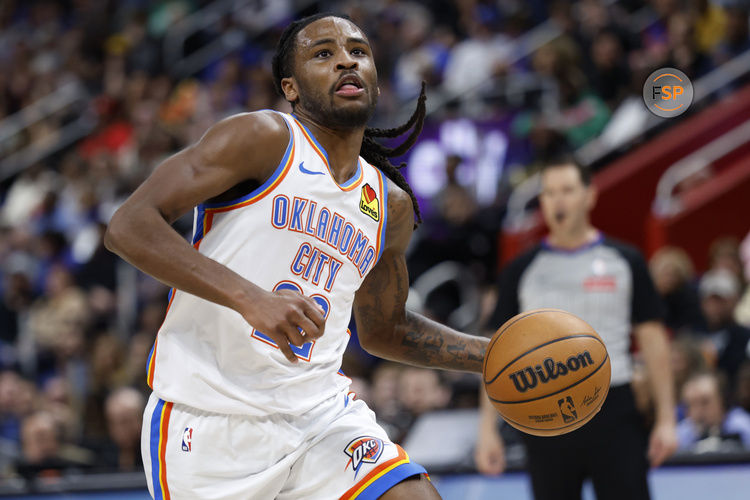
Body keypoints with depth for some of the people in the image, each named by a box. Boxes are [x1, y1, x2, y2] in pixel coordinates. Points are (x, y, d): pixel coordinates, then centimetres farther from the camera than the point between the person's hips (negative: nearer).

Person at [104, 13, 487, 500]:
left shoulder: (391, 207, 13)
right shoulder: (264, 139, -7)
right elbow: (129, 226, -17)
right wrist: (249, 297, -29)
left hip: (321, 411, 6)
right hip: (211, 419, -5)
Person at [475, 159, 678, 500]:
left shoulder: (624, 261, 5)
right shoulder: (521, 270, 7)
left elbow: (652, 340, 5)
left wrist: (665, 419, -1)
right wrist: (488, 429, 0)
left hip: (613, 413, -1)